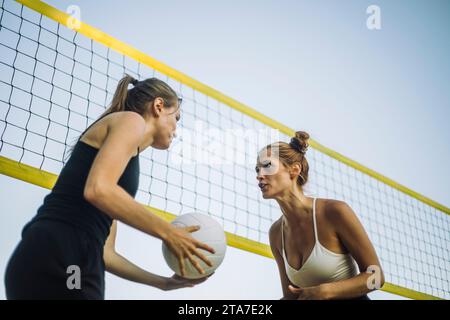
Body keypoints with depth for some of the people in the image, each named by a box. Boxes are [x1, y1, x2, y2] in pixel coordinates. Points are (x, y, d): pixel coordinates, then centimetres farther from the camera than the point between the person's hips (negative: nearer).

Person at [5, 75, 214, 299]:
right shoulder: (131, 120, 2)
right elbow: (98, 190, -19)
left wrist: (163, 282, 25)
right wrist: (168, 233, -10)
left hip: (57, 268, 9)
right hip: (59, 267, -9)